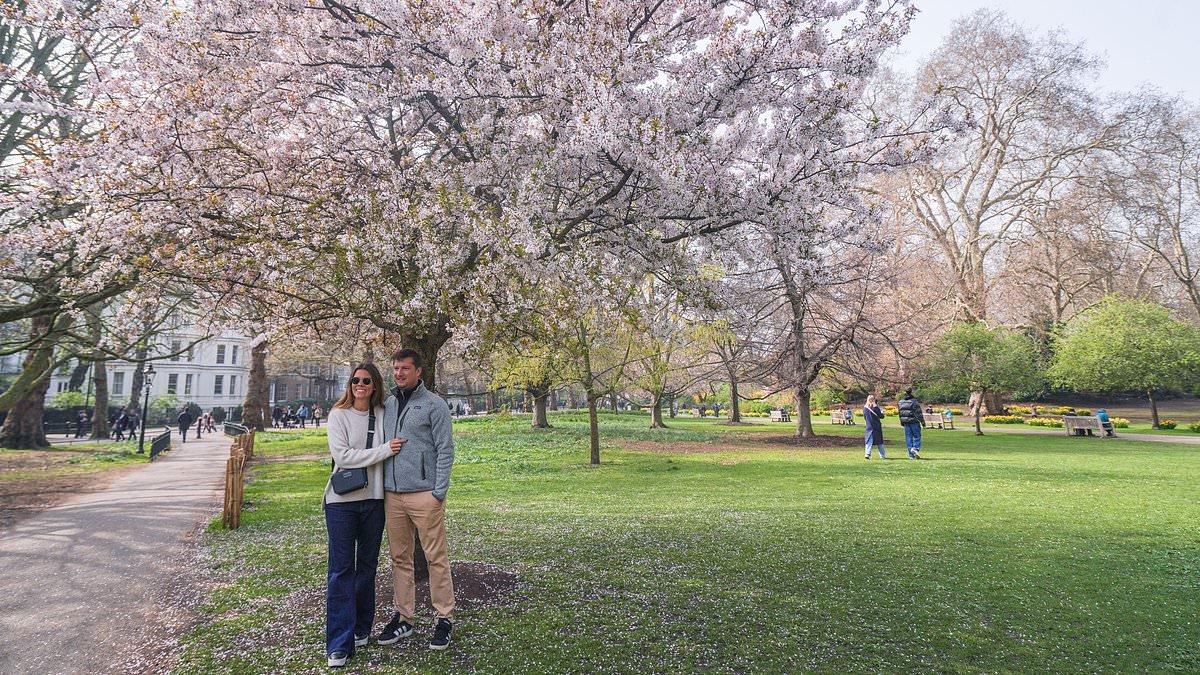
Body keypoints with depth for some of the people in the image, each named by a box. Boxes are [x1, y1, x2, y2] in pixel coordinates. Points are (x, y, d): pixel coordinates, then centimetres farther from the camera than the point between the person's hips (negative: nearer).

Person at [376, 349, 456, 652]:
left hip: (424, 494, -5)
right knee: (400, 558, 12)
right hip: (392, 495, 6)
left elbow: (445, 449, -6)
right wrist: (380, 487, 11)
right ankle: (403, 618, 24)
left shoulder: (434, 404, -4)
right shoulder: (387, 405, 13)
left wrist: (439, 491, -12)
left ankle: (443, 618, 10)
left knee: (436, 558, 0)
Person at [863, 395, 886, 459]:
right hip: (876, 426, -3)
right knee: (879, 441, 9)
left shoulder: (864, 407, 2)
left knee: (869, 441, 1)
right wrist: (881, 412, 14)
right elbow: (881, 416, -6)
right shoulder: (875, 407, -12)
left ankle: (867, 453, -17)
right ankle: (882, 455, 18)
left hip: (868, 427, 3)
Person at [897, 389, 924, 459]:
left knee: (908, 438, 6)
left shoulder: (900, 402, 8)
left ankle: (911, 455, 5)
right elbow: (918, 413, -10)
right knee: (917, 436, 5)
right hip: (914, 421, -5)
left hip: (905, 422, 5)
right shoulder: (914, 401, -10)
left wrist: (902, 422, 23)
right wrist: (922, 422, -4)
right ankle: (916, 448, -19)